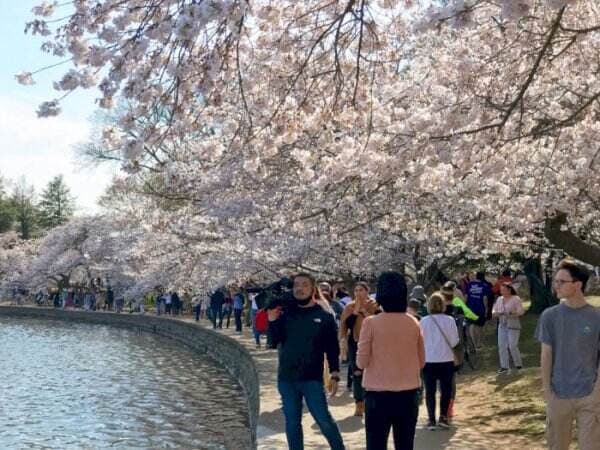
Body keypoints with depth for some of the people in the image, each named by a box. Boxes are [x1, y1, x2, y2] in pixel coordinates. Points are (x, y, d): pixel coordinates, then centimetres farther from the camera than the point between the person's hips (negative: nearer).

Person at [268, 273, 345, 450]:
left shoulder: (324, 316, -1)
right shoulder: (286, 313, 4)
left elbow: (332, 349, 0)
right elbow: (274, 342, -1)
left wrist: (335, 375, -6)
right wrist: (272, 320, -15)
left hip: (312, 379, -3)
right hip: (286, 378, 3)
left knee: (324, 420, -2)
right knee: (292, 422, 10)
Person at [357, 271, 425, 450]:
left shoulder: (371, 323, -11)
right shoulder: (414, 323, 0)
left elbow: (362, 362, -6)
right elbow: (421, 361, 8)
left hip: (378, 394, -3)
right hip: (409, 393, 3)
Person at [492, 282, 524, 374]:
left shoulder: (516, 299, -5)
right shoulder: (499, 299, 12)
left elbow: (521, 311, -12)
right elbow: (494, 310, 14)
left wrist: (511, 313, -25)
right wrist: (495, 313, -8)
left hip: (513, 326, -6)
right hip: (502, 326, 6)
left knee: (513, 346, -7)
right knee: (501, 346, 2)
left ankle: (518, 365, 11)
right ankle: (504, 367, 9)